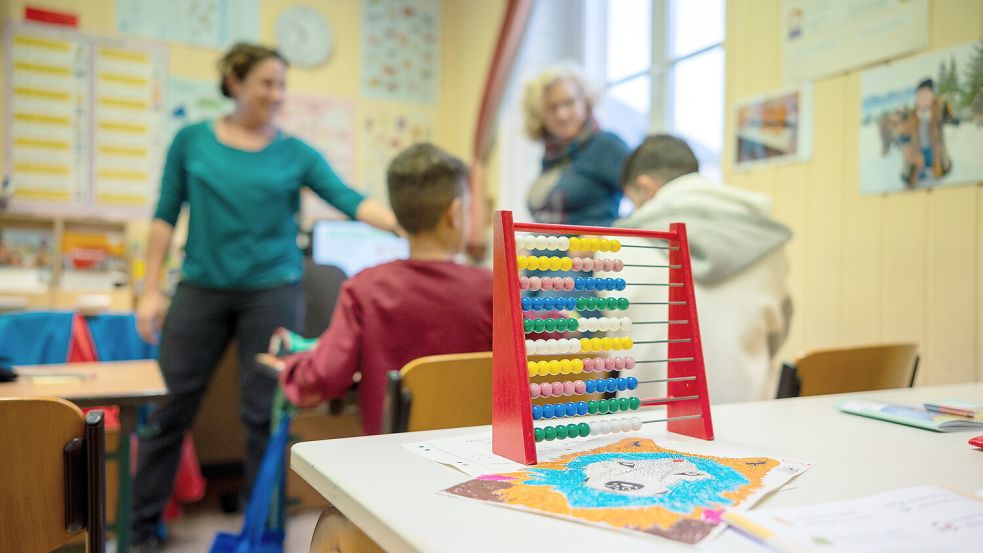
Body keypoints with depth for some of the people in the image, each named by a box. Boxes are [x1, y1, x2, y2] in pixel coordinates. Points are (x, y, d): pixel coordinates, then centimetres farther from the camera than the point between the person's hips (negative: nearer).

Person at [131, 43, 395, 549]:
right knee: (172, 407, 8)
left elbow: (351, 201, -10)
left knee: (264, 412, 5)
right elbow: (165, 216, 5)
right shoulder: (192, 140, 3)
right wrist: (150, 289, 1)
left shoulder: (295, 153, 1)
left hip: (271, 289, -1)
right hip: (201, 288, 1)